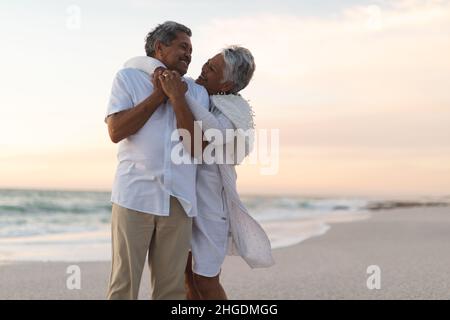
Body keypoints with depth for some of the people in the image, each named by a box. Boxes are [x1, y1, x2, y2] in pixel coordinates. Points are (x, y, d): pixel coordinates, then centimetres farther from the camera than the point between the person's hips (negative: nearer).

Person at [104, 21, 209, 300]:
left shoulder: (197, 92, 14)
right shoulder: (128, 77, 9)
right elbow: (116, 131, -6)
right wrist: (159, 94, -3)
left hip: (178, 200, 3)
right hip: (135, 195, -2)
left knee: (172, 288, 6)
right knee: (124, 284, -2)